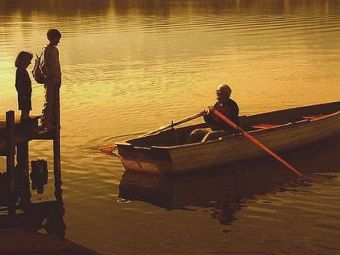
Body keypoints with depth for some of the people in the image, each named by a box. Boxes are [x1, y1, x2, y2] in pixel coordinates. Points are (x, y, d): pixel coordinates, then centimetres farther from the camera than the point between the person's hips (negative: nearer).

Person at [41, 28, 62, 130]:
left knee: (55, 102, 10)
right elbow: (43, 66, -16)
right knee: (49, 102, -5)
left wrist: (59, 78, 12)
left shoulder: (55, 50, 13)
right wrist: (50, 77, -15)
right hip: (49, 80, -8)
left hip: (56, 80, 8)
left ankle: (53, 122, 17)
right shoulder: (46, 50, -12)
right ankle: (45, 123, 1)